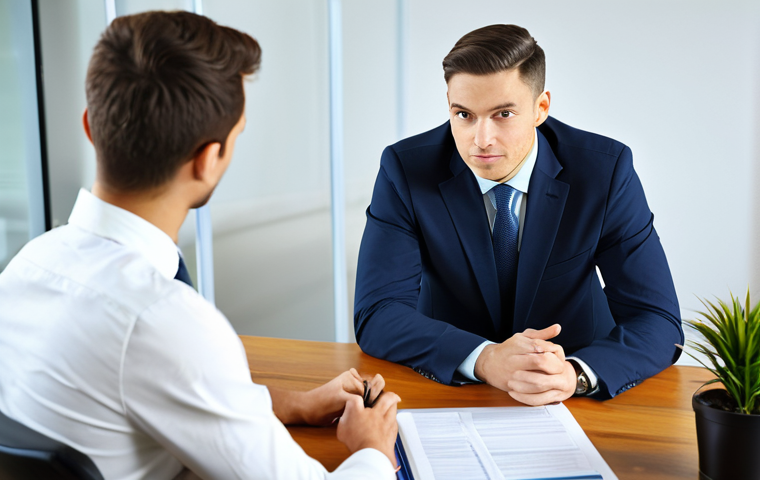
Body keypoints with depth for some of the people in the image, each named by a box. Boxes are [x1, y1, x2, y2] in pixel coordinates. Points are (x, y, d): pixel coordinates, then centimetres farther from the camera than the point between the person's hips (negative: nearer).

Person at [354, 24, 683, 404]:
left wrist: (576, 374, -34)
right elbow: (377, 314, -18)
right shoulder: (406, 169, -13)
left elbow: (657, 321, -14)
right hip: (449, 390, -1)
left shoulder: (605, 170, -13)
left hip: (575, 401, 2)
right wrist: (484, 359, -33)